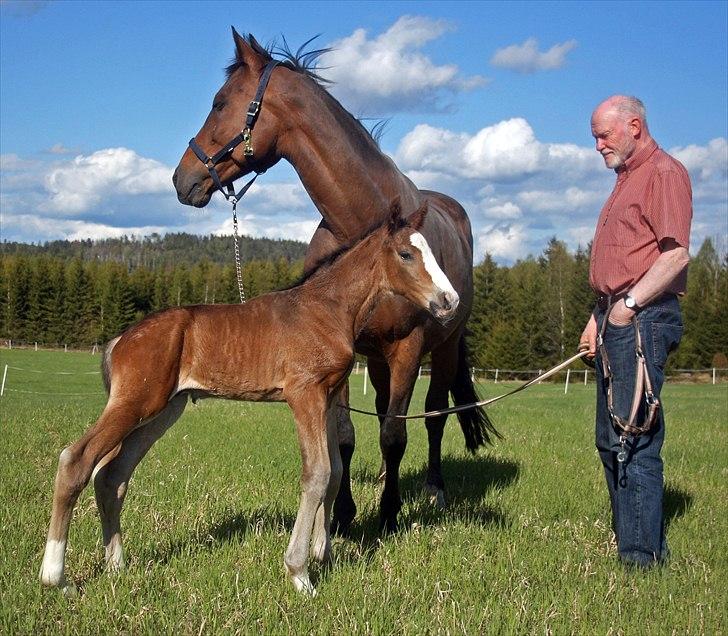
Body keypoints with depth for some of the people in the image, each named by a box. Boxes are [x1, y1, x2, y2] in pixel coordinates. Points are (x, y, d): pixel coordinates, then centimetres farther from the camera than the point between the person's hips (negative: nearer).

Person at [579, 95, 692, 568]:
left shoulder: (665, 173, -7)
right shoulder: (626, 179, 23)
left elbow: (676, 254, -18)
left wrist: (630, 304, -21)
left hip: (644, 318, -10)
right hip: (616, 317, 10)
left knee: (634, 438, -12)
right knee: (611, 440, 11)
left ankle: (642, 555, -8)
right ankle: (631, 538, 19)